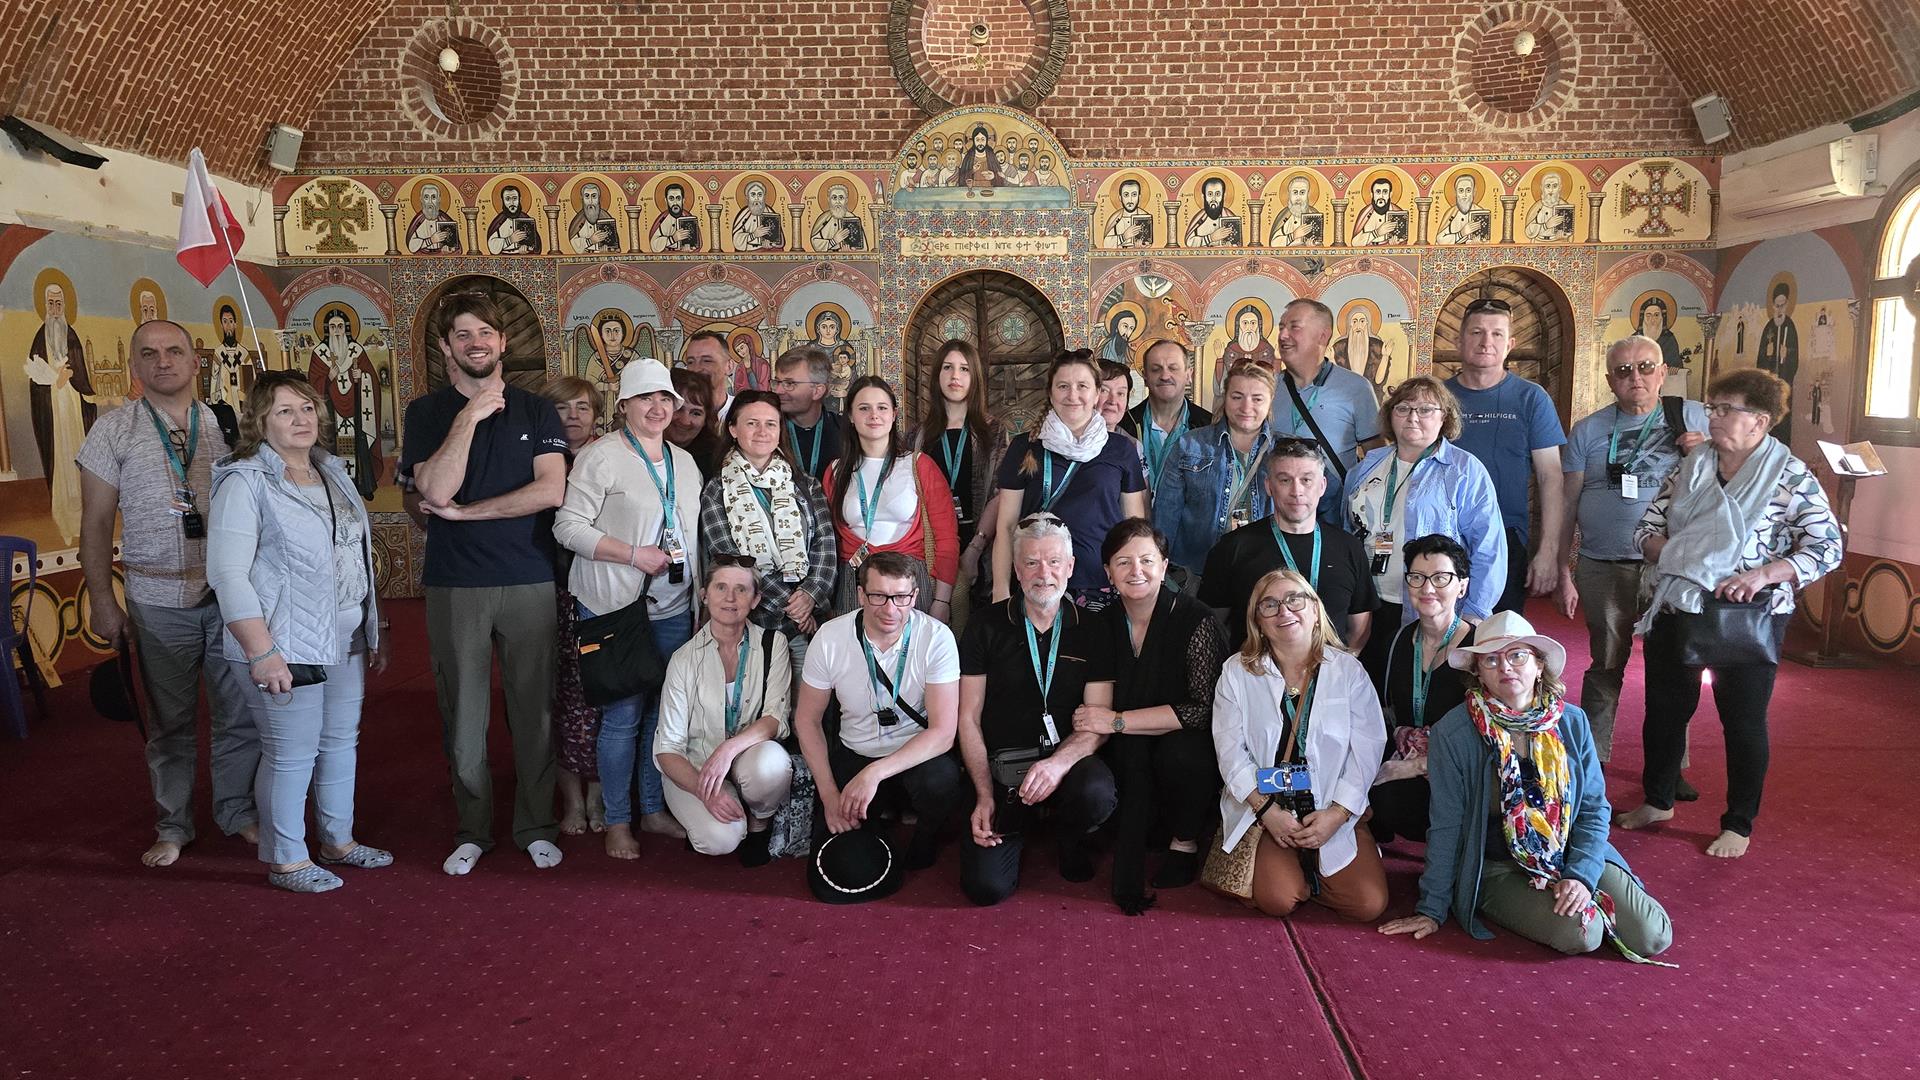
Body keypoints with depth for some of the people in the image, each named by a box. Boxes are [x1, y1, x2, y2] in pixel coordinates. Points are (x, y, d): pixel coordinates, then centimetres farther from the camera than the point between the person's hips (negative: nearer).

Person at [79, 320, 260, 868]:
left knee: (244, 711, 6)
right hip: (158, 601, -1)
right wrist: (102, 600, -2)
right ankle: (173, 825, 22)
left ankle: (237, 811, 23)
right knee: (170, 720, 7)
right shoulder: (113, 431, 2)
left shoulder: (226, 425, 7)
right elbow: (95, 524, 2)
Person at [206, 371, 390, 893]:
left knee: (341, 741, 16)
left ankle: (338, 840, 31)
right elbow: (228, 573, -17)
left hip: (346, 641, 7)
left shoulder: (332, 472, 11)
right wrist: (262, 653, -21)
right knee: (291, 754, 1)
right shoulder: (245, 482, -11)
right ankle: (285, 860, 16)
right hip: (290, 646, -7)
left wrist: (374, 629, 18)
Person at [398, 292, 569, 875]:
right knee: (464, 713, 6)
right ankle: (472, 830, 20)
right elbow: (434, 490, -11)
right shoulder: (427, 412, 5)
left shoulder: (536, 411, 7)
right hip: (454, 585, 0)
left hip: (530, 582, 0)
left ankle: (535, 826, 19)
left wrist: (464, 511, -8)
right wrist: (470, 417, -15)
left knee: (533, 709, 5)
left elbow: (552, 489, -8)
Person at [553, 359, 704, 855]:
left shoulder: (684, 461, 13)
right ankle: (617, 822, 12)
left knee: (665, 711, 11)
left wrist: (701, 594, 11)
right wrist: (636, 555, -17)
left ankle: (654, 810, 25)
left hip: (674, 609, 6)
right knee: (623, 716, -3)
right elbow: (568, 526, -12)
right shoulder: (600, 457, -7)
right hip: (616, 608, -6)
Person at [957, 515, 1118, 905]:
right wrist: (985, 795, -10)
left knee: (1097, 795, -34)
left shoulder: (1090, 631, 3)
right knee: (986, 886, -19)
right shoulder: (988, 627, 2)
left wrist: (1058, 762, -24)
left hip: (1067, 759, 1)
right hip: (1000, 769, -1)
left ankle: (1069, 840, 3)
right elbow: (968, 718, 1)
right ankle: (1023, 825, 15)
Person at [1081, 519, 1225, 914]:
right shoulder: (1102, 625, -2)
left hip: (1192, 751, -4)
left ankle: (1185, 844, -6)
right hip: (1129, 756, 5)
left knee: (1180, 750, -34)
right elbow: (1098, 708, -1)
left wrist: (1118, 722, -22)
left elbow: (1202, 707, -21)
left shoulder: (1195, 620, -14)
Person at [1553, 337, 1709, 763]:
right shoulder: (1589, 431, 4)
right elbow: (1567, 505, 4)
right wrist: (1563, 572, 0)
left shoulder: (1692, 418, 4)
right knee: (1605, 667, 9)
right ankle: (1591, 764, 20)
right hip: (1603, 568, 0)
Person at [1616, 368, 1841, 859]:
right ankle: (1658, 801, 34)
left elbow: (1826, 548, -10)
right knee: (1665, 709, 15)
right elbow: (1648, 528, 7)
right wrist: (1674, 555, -13)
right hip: (1676, 610, 5)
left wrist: (1763, 574, -22)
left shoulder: (1791, 477, -7)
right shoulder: (1691, 467, 6)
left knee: (1743, 720, 6)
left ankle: (1739, 825, 22)